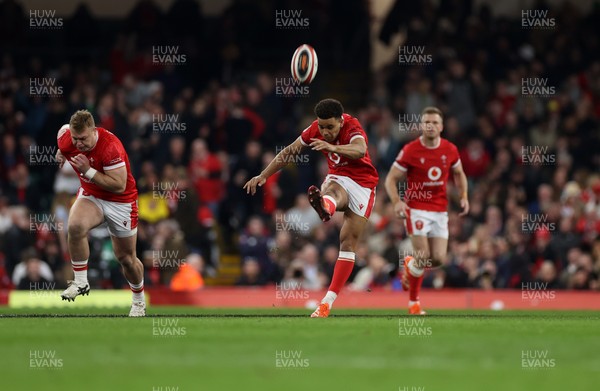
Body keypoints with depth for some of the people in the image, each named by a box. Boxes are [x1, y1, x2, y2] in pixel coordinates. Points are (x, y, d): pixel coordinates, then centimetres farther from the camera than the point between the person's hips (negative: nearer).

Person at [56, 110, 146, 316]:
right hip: (90, 196, 3)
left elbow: (119, 185, -33)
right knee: (75, 226, -31)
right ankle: (81, 282, -16)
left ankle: (138, 300, 37)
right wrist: (61, 152, 19)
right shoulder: (65, 138, -17)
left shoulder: (110, 146, -34)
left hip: (121, 202, -3)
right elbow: (64, 128, 10)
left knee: (126, 258, 9)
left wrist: (88, 171, -37)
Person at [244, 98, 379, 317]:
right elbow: (289, 151, 7)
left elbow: (360, 150, -49)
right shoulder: (315, 130, -7)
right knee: (332, 191, -37)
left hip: (362, 184, -3)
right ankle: (325, 208, -75)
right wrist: (263, 175, 2)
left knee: (348, 242, -6)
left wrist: (334, 147, -67)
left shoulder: (352, 128, -24)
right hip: (338, 178, 3)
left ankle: (328, 301, -7)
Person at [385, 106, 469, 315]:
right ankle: (413, 301, 10)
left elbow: (459, 173, 19)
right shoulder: (410, 150, -10)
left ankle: (410, 264, 31)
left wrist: (464, 196, 3)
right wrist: (397, 201, -22)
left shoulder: (450, 150, 1)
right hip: (416, 209, -4)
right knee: (423, 256, -13)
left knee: (438, 259, -4)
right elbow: (391, 179, -5)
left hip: (440, 210, 4)